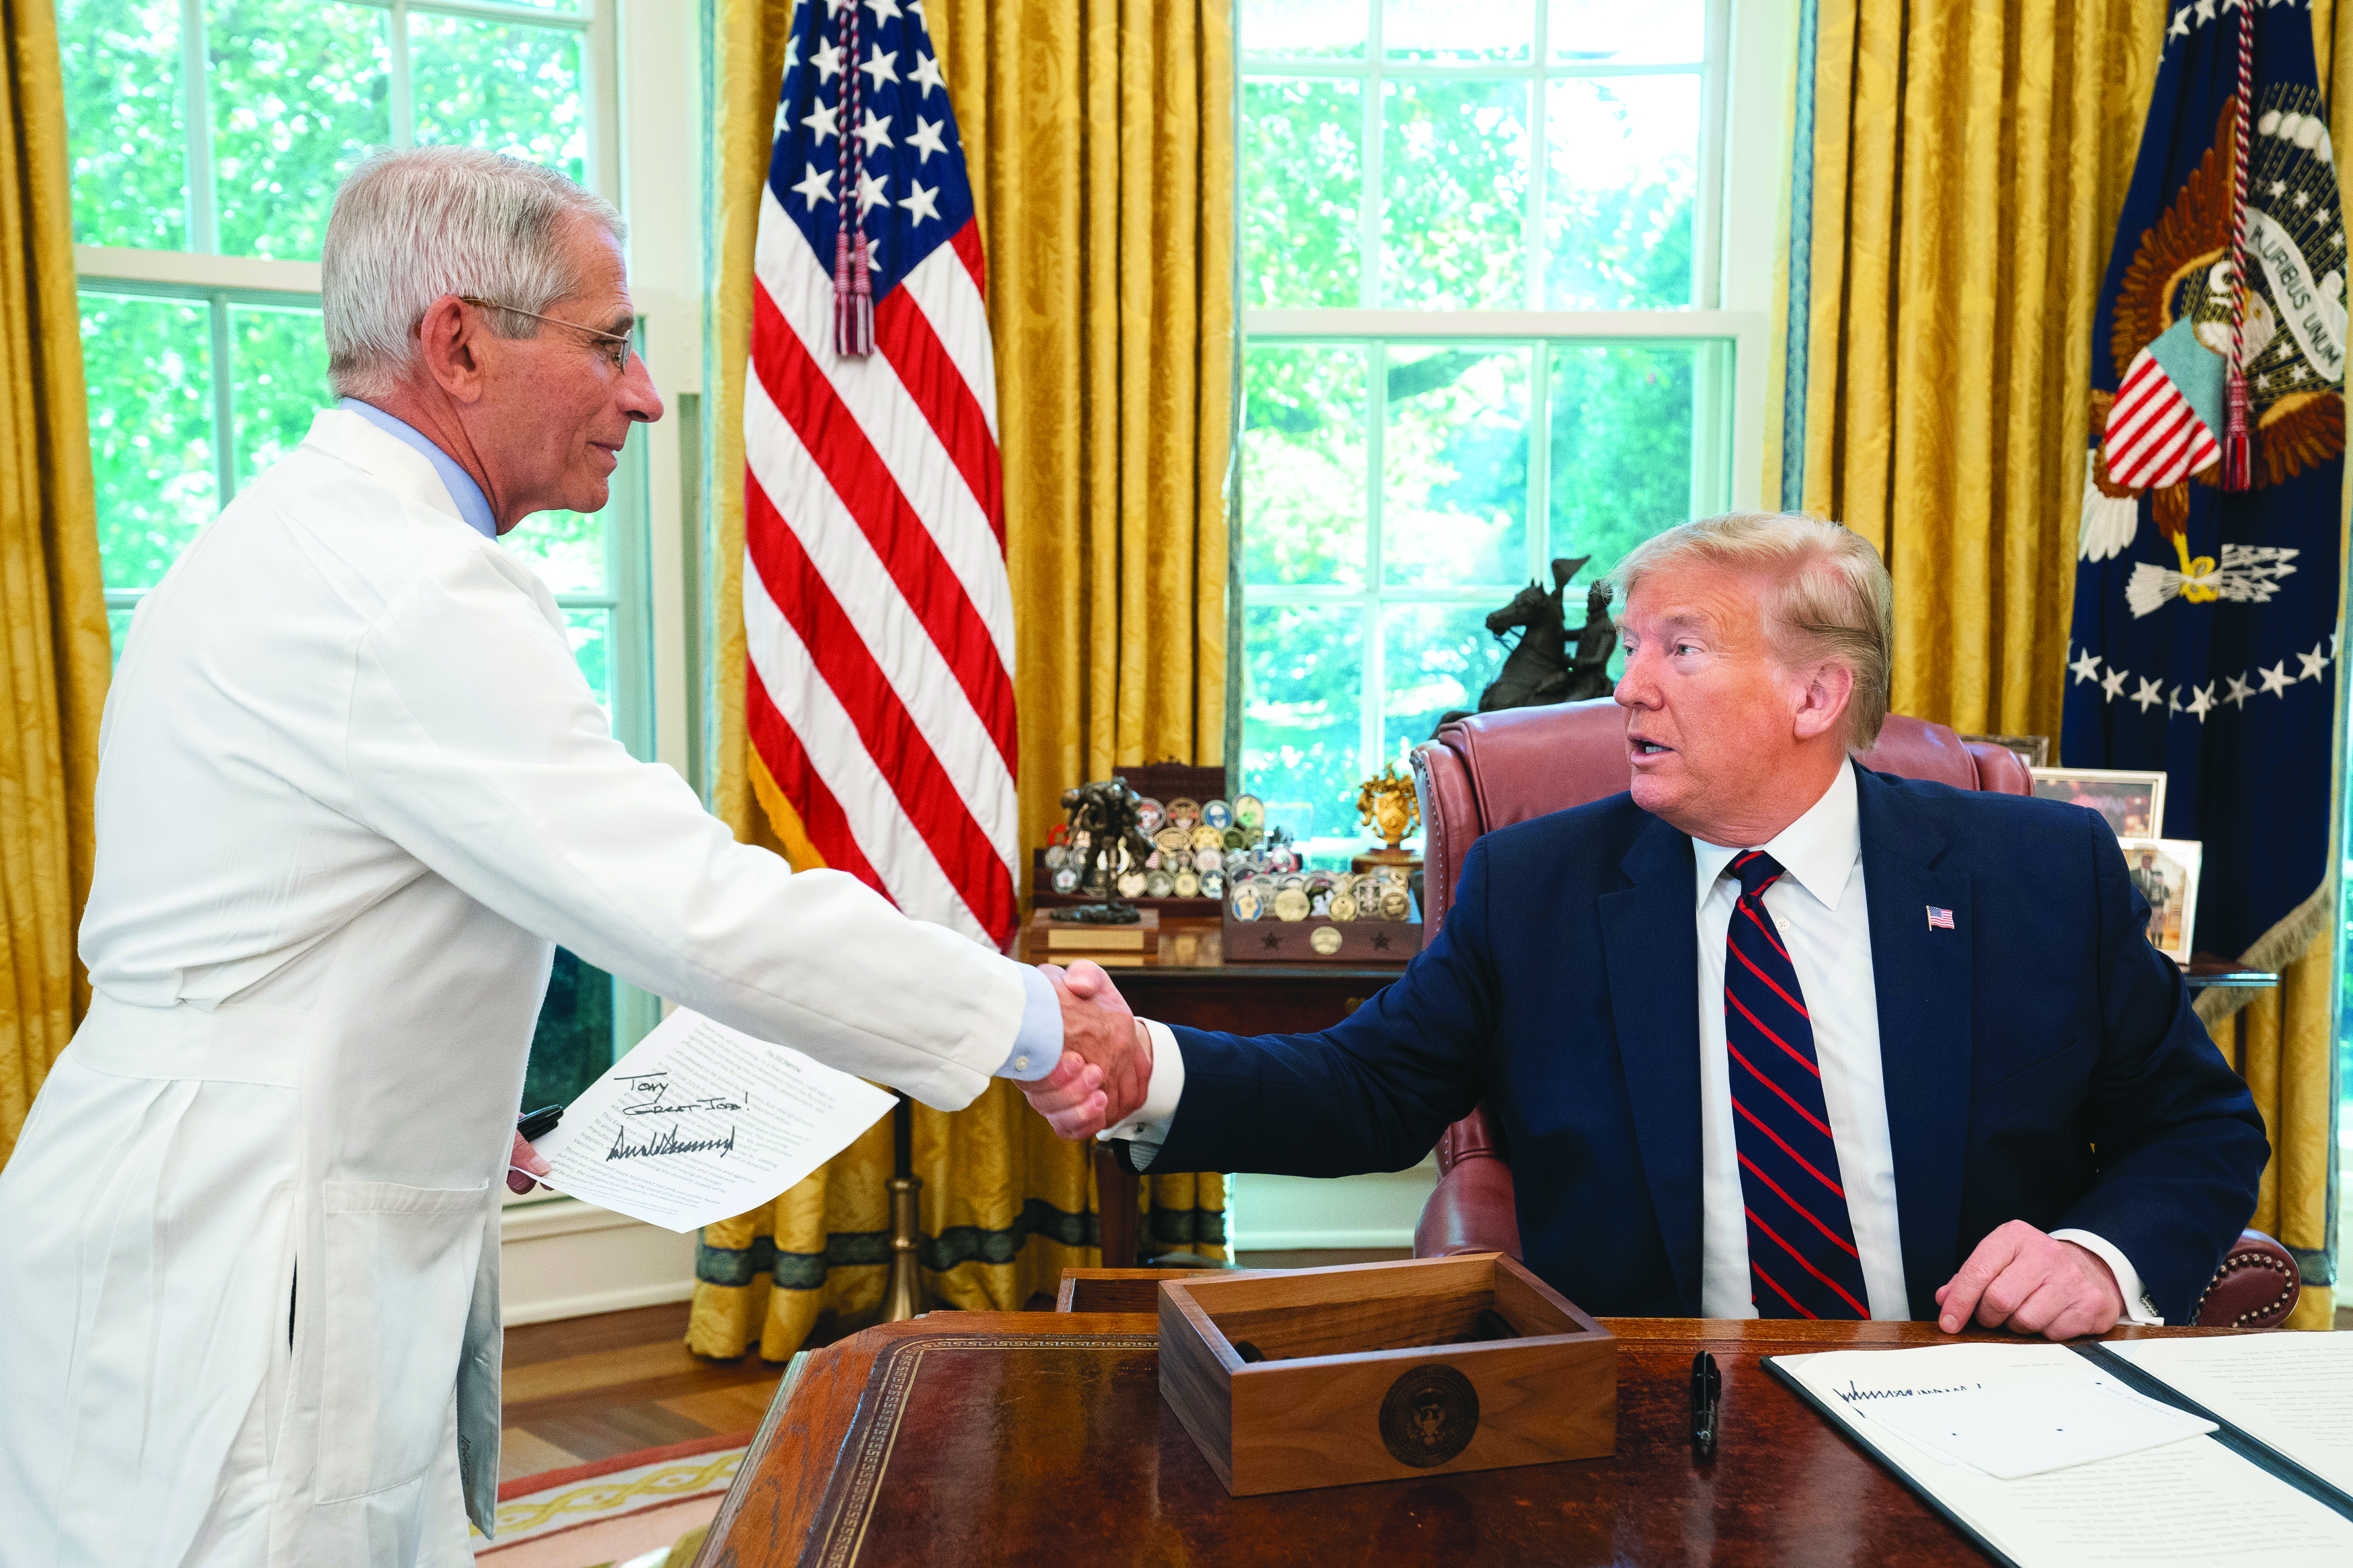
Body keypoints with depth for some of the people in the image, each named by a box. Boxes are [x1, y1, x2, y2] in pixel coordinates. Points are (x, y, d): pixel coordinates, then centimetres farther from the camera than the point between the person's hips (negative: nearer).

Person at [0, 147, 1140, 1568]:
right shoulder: (412, 593, -22)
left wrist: (445, 1103, 18)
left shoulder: (300, 534, 12)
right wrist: (1036, 1023, -17)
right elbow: (708, 912, -26)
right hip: (223, 1283, -10)